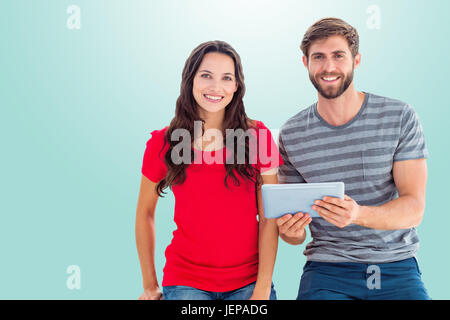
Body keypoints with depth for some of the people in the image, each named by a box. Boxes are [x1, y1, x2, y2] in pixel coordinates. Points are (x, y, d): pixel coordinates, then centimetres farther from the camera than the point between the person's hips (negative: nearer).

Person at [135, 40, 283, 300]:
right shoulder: (162, 143, -1)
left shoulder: (258, 136, -2)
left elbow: (269, 218, -3)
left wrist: (263, 290, -8)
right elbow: (145, 212, 8)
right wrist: (150, 286, 8)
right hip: (186, 282, 0)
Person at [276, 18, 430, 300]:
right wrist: (290, 231, -18)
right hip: (327, 270, 1)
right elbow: (293, 222, 7)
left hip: (397, 268, 0)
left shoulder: (400, 117, -2)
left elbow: (415, 208, -8)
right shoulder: (291, 134, 1)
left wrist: (358, 215, -27)